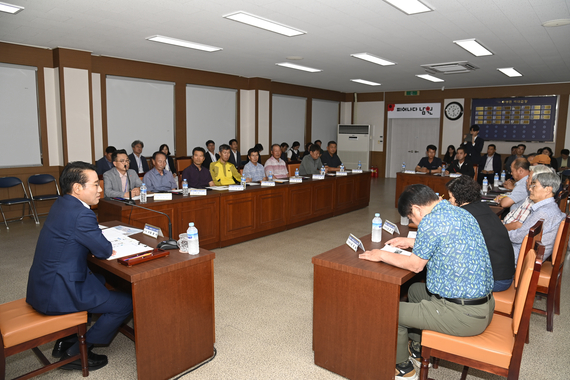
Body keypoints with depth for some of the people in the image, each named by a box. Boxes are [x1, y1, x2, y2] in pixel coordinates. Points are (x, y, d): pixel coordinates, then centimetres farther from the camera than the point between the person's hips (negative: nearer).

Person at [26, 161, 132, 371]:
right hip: (57, 293, -10)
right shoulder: (81, 214, -25)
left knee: (102, 280, 31)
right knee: (126, 303, -3)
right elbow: (105, 251, -16)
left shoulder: (61, 204, 6)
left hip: (43, 284, 10)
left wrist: (99, 246, -1)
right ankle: (75, 353, 10)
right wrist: (105, 247, 5)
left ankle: (66, 340, 30)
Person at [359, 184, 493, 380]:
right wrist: (411, 242, 27)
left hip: (464, 315, -9)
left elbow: (416, 265, -12)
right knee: (415, 290, 28)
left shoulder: (431, 221, -21)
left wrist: (381, 255, 1)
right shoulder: (461, 212, 6)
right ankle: (420, 350, 43)